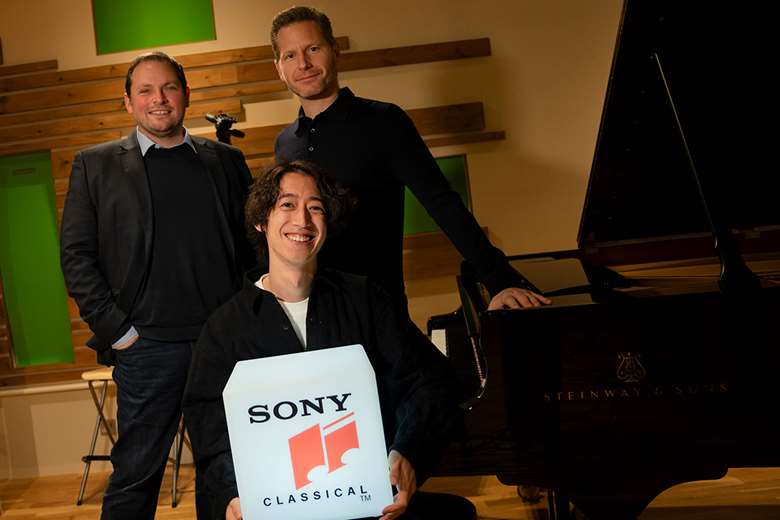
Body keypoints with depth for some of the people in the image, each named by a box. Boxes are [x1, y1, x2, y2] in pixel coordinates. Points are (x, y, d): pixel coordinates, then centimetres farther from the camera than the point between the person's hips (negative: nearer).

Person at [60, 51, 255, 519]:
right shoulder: (96, 165, 6)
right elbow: (77, 257, 2)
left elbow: (254, 242, 12)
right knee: (136, 474, 5)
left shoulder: (227, 160, 12)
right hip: (148, 344, -2)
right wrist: (115, 330, -6)